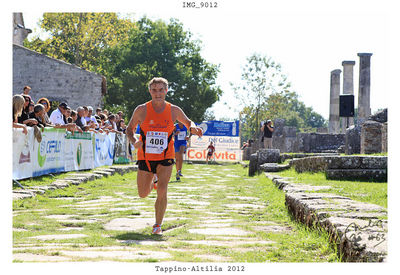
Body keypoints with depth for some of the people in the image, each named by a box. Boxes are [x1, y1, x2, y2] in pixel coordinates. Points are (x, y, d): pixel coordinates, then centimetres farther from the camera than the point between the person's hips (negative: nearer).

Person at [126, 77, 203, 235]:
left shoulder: (174, 110, -3)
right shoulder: (141, 110, -6)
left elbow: (187, 122, 14)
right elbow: (130, 129, 6)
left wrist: (193, 128, -10)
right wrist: (134, 141, -15)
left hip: (165, 157, -1)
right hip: (145, 157, 1)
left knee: (162, 191, -17)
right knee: (143, 194, 10)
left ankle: (158, 226, -1)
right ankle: (151, 184, 47)